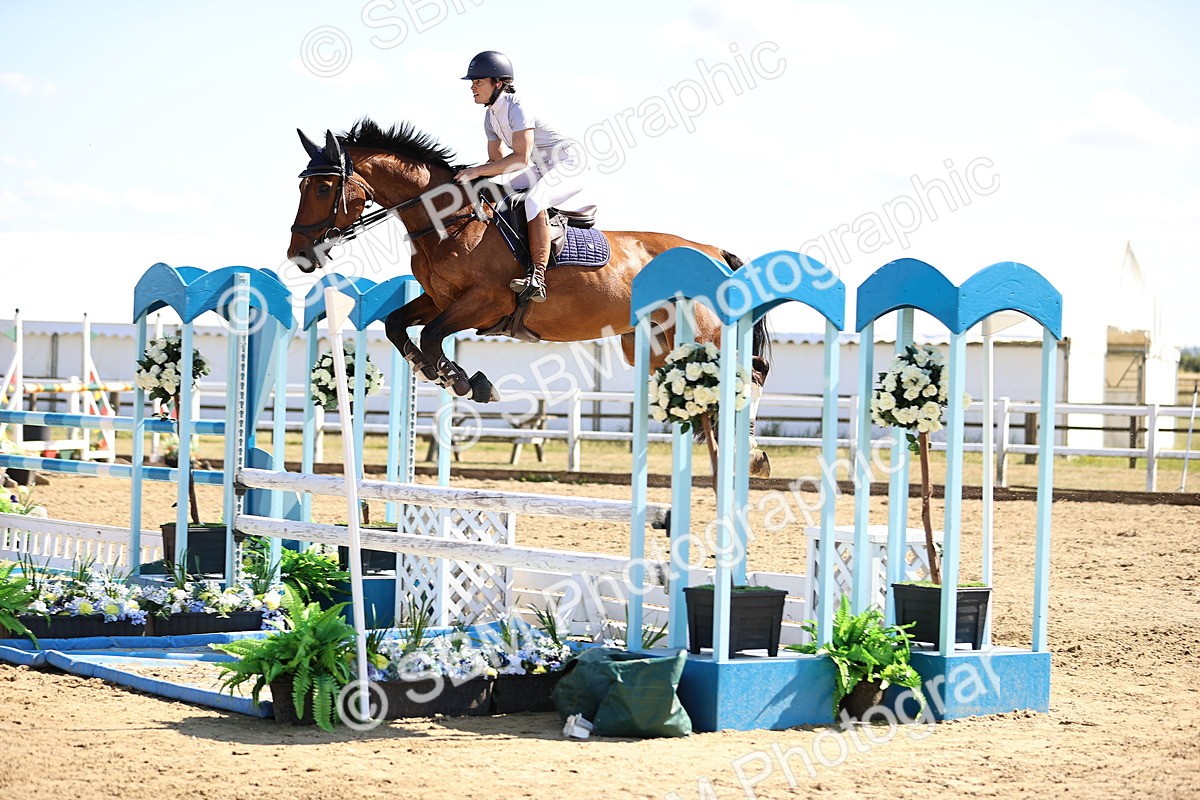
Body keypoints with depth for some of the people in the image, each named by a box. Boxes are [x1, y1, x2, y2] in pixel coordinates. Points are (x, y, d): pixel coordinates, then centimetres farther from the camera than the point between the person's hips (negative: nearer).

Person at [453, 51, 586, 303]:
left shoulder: (518, 108, -23)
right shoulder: (491, 116, 6)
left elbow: (521, 158, -32)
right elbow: (497, 160, 10)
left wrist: (477, 171, -32)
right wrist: (472, 175, -9)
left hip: (568, 165, -10)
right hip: (542, 171, 10)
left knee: (534, 200, -34)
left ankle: (537, 278, -41)